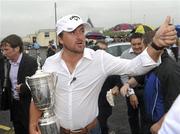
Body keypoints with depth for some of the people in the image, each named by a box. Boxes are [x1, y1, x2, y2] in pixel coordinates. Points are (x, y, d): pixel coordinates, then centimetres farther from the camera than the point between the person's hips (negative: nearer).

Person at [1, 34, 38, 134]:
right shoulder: (10, 62, 6)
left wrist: (23, 88, -25)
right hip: (14, 104, 7)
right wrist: (8, 100, 9)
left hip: (27, 106, -7)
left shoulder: (31, 62, -17)